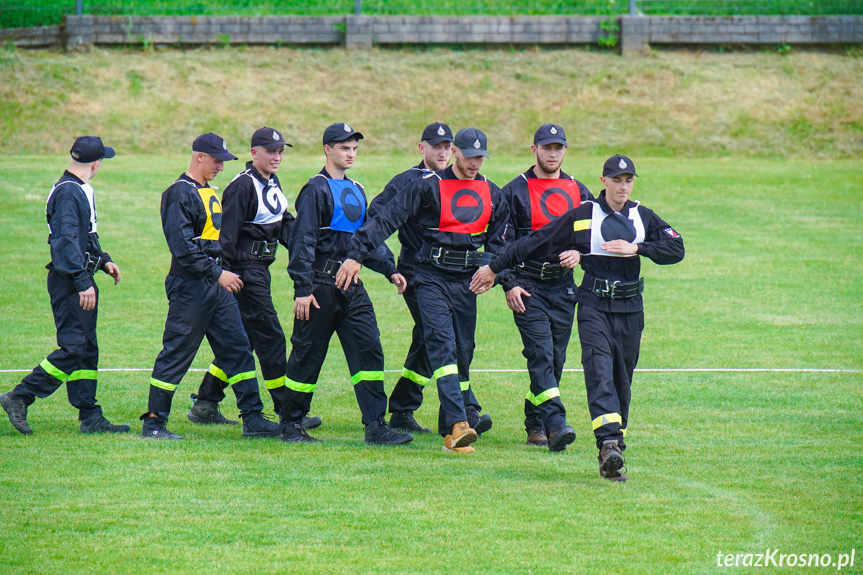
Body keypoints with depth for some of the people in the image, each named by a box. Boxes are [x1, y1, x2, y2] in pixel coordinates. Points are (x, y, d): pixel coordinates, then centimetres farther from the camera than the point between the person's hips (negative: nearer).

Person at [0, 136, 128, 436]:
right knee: (74, 347, -13)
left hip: (81, 280, 10)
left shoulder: (82, 191, 16)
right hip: (68, 280, -10)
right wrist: (83, 282, -26)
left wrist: (103, 260, 18)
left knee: (87, 350, 9)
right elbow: (67, 241, -23)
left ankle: (90, 417, 11)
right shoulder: (67, 192, -16)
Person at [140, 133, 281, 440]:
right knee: (176, 354, -4)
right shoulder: (180, 193, -13)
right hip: (190, 287, -9)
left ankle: (253, 418, 7)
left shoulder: (209, 192, 17)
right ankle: (153, 423, 3)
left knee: (238, 348, 5)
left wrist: (226, 272, 15)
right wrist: (217, 273, -22)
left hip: (218, 287, 9)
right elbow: (183, 246, -20)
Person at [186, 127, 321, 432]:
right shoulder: (243, 186, -15)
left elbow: (284, 225, 17)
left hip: (261, 268, 10)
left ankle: (205, 405, 18)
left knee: (242, 339, 13)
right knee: (270, 338, -7)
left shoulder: (272, 183, 13)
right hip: (246, 271, -10)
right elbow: (227, 233, -18)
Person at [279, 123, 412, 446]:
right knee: (308, 355, 1)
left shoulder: (356, 191, 16)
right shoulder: (316, 189, -7)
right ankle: (290, 423, 14)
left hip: (351, 286, 7)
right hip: (321, 284, -7)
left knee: (369, 349, -3)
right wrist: (302, 289, -18)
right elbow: (302, 240, -12)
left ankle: (376, 427, -5)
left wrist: (390, 270, 12)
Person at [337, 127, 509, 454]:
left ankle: (451, 432, 11)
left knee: (463, 352, 5)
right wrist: (357, 255, -12)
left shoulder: (492, 194, 12)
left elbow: (498, 240, 19)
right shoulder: (428, 187, -2)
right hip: (433, 277, -5)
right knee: (442, 345, -17)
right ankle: (458, 424, -29)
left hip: (467, 280, 5)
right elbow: (387, 219, -5)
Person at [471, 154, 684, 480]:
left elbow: (676, 250, 4)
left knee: (622, 380, 5)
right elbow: (536, 242, 8)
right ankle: (609, 444, -33)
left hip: (630, 309, 3)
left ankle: (613, 453, 11)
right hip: (594, 306, -3)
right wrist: (495, 269, 11)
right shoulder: (582, 216, 4)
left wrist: (636, 248, -10)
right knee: (600, 372, -19)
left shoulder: (643, 218, 11)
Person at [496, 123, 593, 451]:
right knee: (541, 355, -15)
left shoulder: (578, 192, 13)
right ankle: (555, 423, -25)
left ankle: (535, 424, 15)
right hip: (527, 285, -4)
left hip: (564, 285, 4)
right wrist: (509, 284, -10)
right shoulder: (515, 191, 2)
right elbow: (501, 242, 0)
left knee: (555, 359, 5)